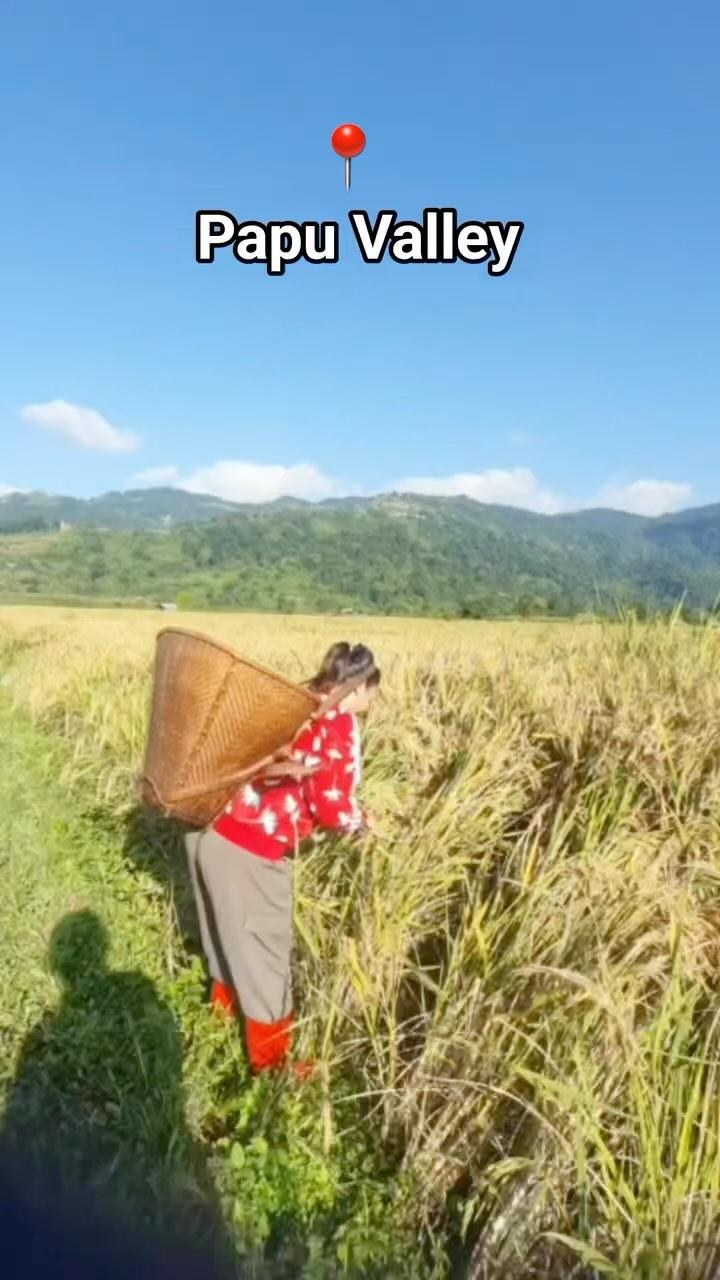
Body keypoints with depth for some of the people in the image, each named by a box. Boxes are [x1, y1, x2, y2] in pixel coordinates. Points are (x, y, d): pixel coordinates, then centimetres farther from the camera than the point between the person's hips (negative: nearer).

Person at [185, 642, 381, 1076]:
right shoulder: (339, 724, -10)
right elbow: (330, 806, -14)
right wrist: (363, 822, 6)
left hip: (214, 830, 8)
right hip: (250, 851, -8)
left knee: (234, 933, 31)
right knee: (264, 950, 11)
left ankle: (226, 1003, 55)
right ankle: (272, 1061, 29)